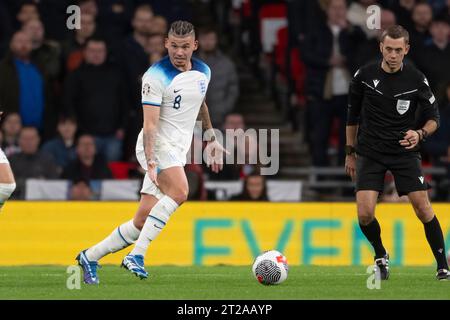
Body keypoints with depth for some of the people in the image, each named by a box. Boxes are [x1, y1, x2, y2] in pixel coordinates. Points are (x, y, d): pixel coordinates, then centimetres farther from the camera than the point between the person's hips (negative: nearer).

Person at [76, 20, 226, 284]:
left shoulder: (203, 72, 8)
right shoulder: (156, 77, -14)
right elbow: (150, 124, -19)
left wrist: (212, 139, 32)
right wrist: (151, 164, -28)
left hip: (177, 152, 7)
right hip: (158, 145, -7)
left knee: (143, 222, 2)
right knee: (179, 192, -33)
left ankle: (91, 257, 15)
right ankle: (137, 255, -30)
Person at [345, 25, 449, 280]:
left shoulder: (416, 79, -6)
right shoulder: (365, 75, -4)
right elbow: (353, 115, 10)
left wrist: (420, 134, -21)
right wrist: (350, 152, 13)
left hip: (405, 152, 0)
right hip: (370, 153, 1)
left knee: (423, 208, -9)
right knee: (365, 214, -12)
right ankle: (381, 256, 16)